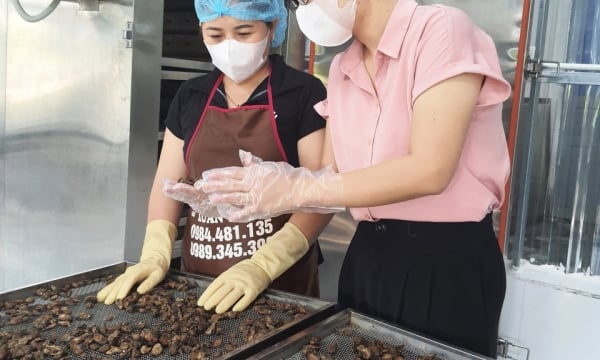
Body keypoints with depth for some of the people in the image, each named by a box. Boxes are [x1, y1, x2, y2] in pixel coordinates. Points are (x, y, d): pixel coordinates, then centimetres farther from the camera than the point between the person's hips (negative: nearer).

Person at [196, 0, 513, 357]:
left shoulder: (442, 29, -14)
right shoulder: (342, 70, 8)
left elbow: (429, 171, -24)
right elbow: (331, 178, 4)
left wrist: (298, 189, -24)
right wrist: (264, 190, -15)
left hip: (449, 261, -6)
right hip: (368, 254, 7)